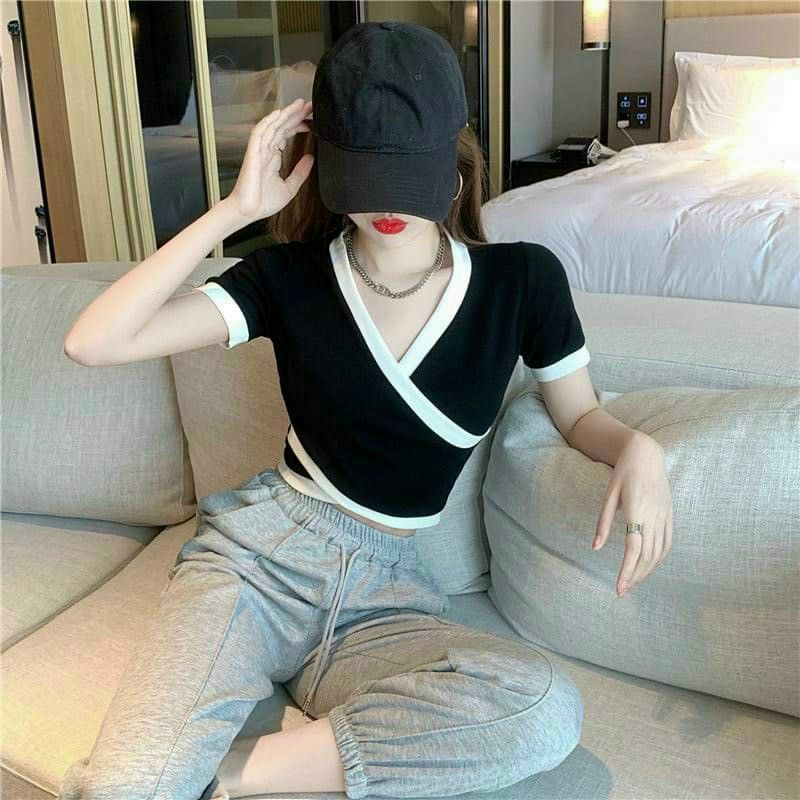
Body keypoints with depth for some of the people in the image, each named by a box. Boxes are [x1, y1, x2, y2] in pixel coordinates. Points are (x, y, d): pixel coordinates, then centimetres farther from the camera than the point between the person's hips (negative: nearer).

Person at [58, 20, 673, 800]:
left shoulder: (522, 281, -3)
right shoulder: (291, 277, -5)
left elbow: (580, 415, 12)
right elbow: (92, 342, -12)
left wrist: (639, 448, -12)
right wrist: (234, 210, -16)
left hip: (387, 590, 3)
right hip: (259, 552, -2)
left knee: (548, 710, -30)